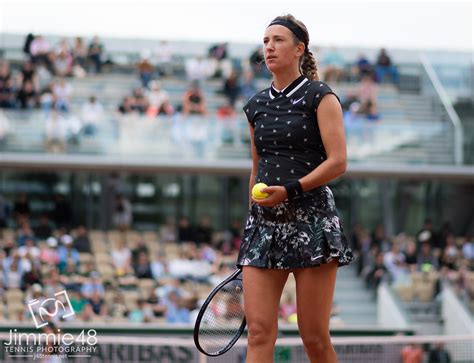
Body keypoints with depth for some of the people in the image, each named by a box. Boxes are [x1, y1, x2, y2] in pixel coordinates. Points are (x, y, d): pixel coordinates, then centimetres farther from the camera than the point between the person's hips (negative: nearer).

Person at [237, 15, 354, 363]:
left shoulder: (320, 97, 0)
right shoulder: (257, 105, 15)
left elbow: (338, 162, -9)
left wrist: (290, 190, -19)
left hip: (312, 220, -5)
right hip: (263, 222, 5)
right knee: (259, 331, -7)